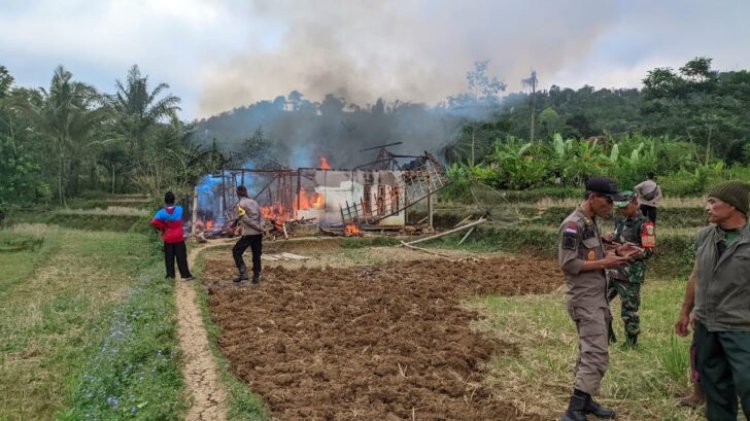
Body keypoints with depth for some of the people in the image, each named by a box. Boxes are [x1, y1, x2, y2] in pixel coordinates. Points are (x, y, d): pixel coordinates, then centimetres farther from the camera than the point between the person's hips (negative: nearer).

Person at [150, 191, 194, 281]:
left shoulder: (162, 212, -13)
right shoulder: (179, 209, -10)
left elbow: (154, 222, -26)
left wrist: (162, 227, -11)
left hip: (168, 238, 0)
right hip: (179, 237, 0)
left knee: (169, 257, 10)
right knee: (181, 257, 1)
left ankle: (170, 275, 13)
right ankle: (186, 275, 0)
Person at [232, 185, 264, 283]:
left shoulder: (240, 204, -4)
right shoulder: (254, 202, 15)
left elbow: (245, 219, -14)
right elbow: (261, 217, 12)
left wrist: (258, 227, -11)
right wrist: (260, 227, 5)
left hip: (248, 233, -6)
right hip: (258, 233, 6)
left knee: (236, 252, 9)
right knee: (256, 255, 13)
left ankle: (243, 273, -2)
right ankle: (256, 277, 12)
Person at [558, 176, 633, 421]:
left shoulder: (591, 222, 12)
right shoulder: (573, 224, -18)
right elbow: (569, 264, -21)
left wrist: (615, 253, 4)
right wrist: (604, 263, -18)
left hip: (596, 297, 10)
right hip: (585, 300, -10)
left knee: (589, 352, 15)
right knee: (597, 355, -10)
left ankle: (584, 401, 26)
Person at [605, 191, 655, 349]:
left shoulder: (644, 224, -11)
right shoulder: (620, 221, 11)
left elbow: (649, 251, -14)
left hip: (631, 275, -7)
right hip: (612, 270, 7)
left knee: (629, 310, 3)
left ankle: (631, 342, 20)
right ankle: (608, 335, 22)